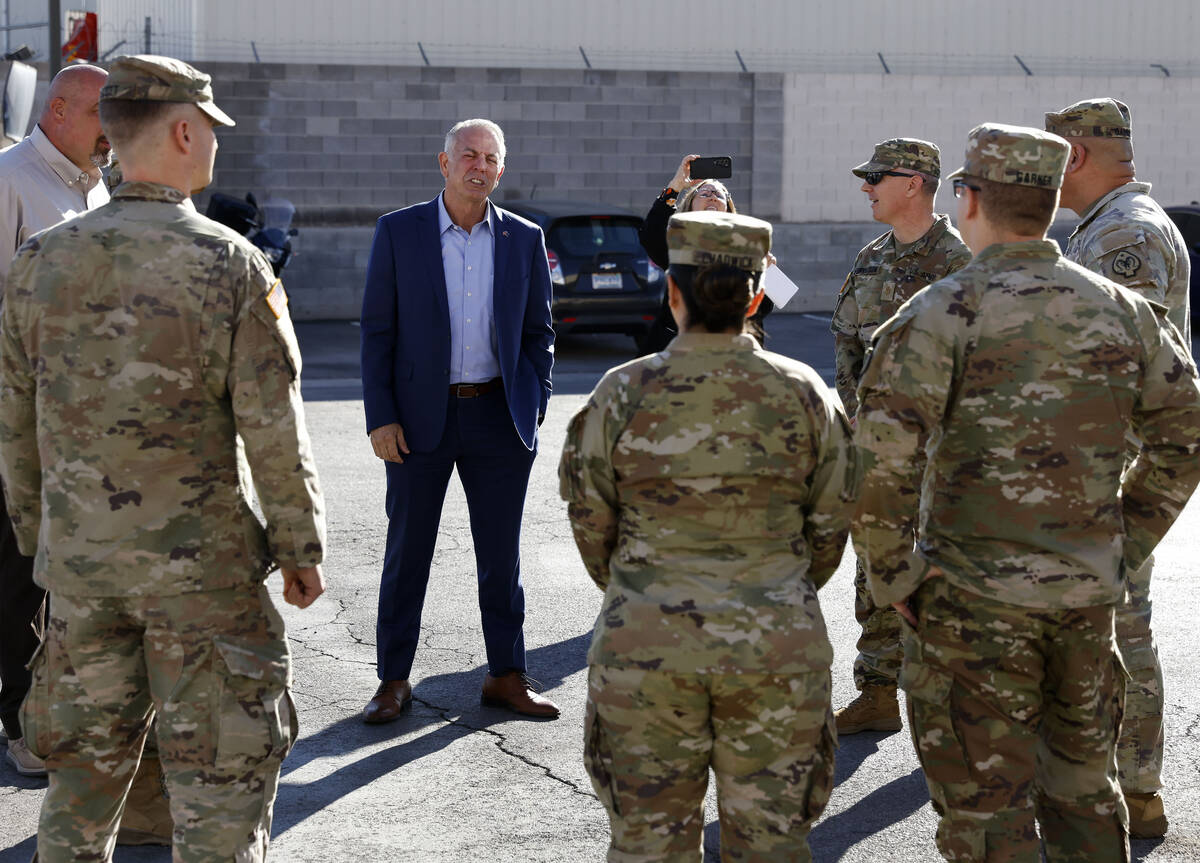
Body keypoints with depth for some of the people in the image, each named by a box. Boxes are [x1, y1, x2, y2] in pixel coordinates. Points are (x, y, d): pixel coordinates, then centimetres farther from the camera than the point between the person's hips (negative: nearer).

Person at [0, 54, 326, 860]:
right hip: (199, 561, -4)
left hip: (79, 557, 4)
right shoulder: (231, 264, -13)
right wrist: (303, 547, 0)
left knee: (84, 766, 17)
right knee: (223, 772, 7)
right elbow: (274, 429, -12)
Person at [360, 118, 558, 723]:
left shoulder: (524, 239, 5)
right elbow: (377, 330, -2)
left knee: (501, 554, 8)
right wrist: (380, 417, -8)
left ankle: (507, 676, 18)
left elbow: (538, 333, 10)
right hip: (420, 417, -1)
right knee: (407, 552, 6)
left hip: (498, 418, 2)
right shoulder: (398, 232, -1)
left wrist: (534, 411, 1)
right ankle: (394, 679, 16)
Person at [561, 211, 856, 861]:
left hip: (645, 650, -1)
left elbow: (591, 525, 1)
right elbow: (831, 523, 5)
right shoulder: (803, 394, -3)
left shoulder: (623, 394, -8)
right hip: (778, 651, 1)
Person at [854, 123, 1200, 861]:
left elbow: (881, 457, -21)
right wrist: (1127, 545, 14)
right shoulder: (1120, 310, 4)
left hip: (973, 598, -5)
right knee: (1084, 792, 20)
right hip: (1088, 599, 5)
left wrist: (891, 575, -9)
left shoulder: (942, 314, -12)